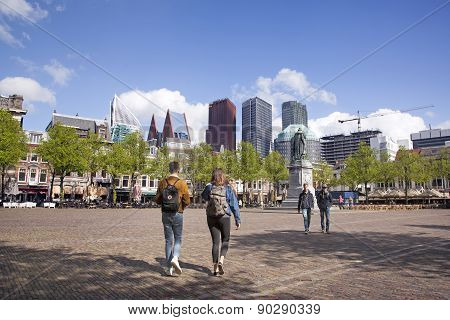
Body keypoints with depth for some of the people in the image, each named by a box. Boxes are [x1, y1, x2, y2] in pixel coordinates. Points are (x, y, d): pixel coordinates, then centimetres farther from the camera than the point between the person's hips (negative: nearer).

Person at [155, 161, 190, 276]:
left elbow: (157, 199, 3)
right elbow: (187, 201, -8)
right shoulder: (182, 183, -9)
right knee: (178, 239, 11)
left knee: (168, 240, 11)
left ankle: (170, 268, 13)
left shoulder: (162, 182, 0)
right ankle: (175, 258, -13)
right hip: (177, 214, -3)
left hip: (165, 214, 3)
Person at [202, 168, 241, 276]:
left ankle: (215, 267, 11)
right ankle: (221, 260, -8)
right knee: (225, 240, 14)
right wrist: (237, 220, 2)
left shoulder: (209, 187, -2)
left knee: (215, 242, 10)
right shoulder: (228, 188, -5)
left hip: (211, 218, 2)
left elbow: (204, 197, 18)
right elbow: (234, 205, -3)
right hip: (224, 217, -2)